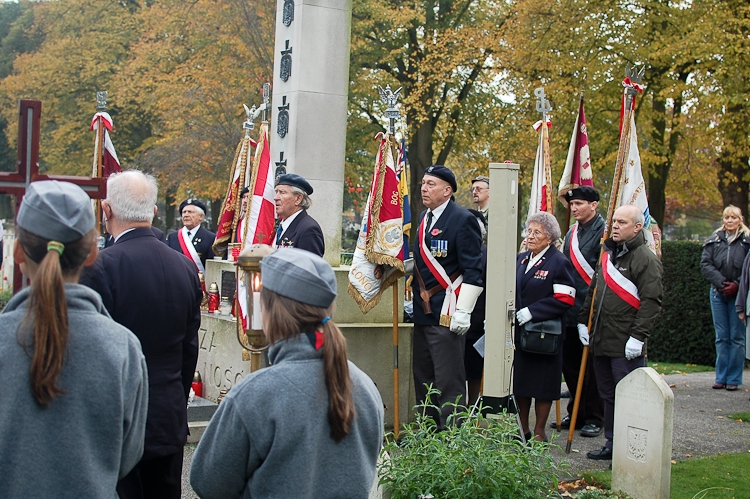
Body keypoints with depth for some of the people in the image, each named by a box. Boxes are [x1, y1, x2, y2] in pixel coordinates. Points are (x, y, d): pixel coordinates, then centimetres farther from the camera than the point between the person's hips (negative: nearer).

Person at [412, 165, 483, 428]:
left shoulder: (462, 220, -11)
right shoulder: (423, 218, 14)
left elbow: (474, 270, -14)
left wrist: (463, 312, -18)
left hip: (447, 314, -9)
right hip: (422, 312, 9)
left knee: (448, 380, -4)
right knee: (422, 377, 15)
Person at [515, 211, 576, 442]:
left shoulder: (559, 263, -7)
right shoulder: (520, 260, 14)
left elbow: (565, 299, -14)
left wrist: (532, 312, -19)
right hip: (518, 333, 6)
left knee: (542, 384, 2)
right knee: (520, 382, 10)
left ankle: (539, 432, 14)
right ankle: (522, 429, 22)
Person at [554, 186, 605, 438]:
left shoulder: (603, 232, -10)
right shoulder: (572, 233, 15)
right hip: (570, 310, 8)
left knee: (592, 367, 0)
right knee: (569, 363, 13)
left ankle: (595, 418, 11)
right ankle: (576, 414, 25)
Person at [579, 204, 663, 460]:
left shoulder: (646, 258, -10)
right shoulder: (608, 254, 16)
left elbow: (651, 302, -15)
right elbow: (593, 291, 24)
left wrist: (638, 336, -19)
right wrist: (583, 321, 17)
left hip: (626, 345, -8)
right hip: (601, 341, 8)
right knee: (608, 395, 15)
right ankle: (612, 444, 26)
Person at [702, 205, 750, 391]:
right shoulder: (714, 240, 8)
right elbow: (705, 264, 1)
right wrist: (720, 282, -12)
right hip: (718, 294, 3)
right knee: (722, 337, 7)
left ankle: (734, 378, 6)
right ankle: (721, 377, 11)